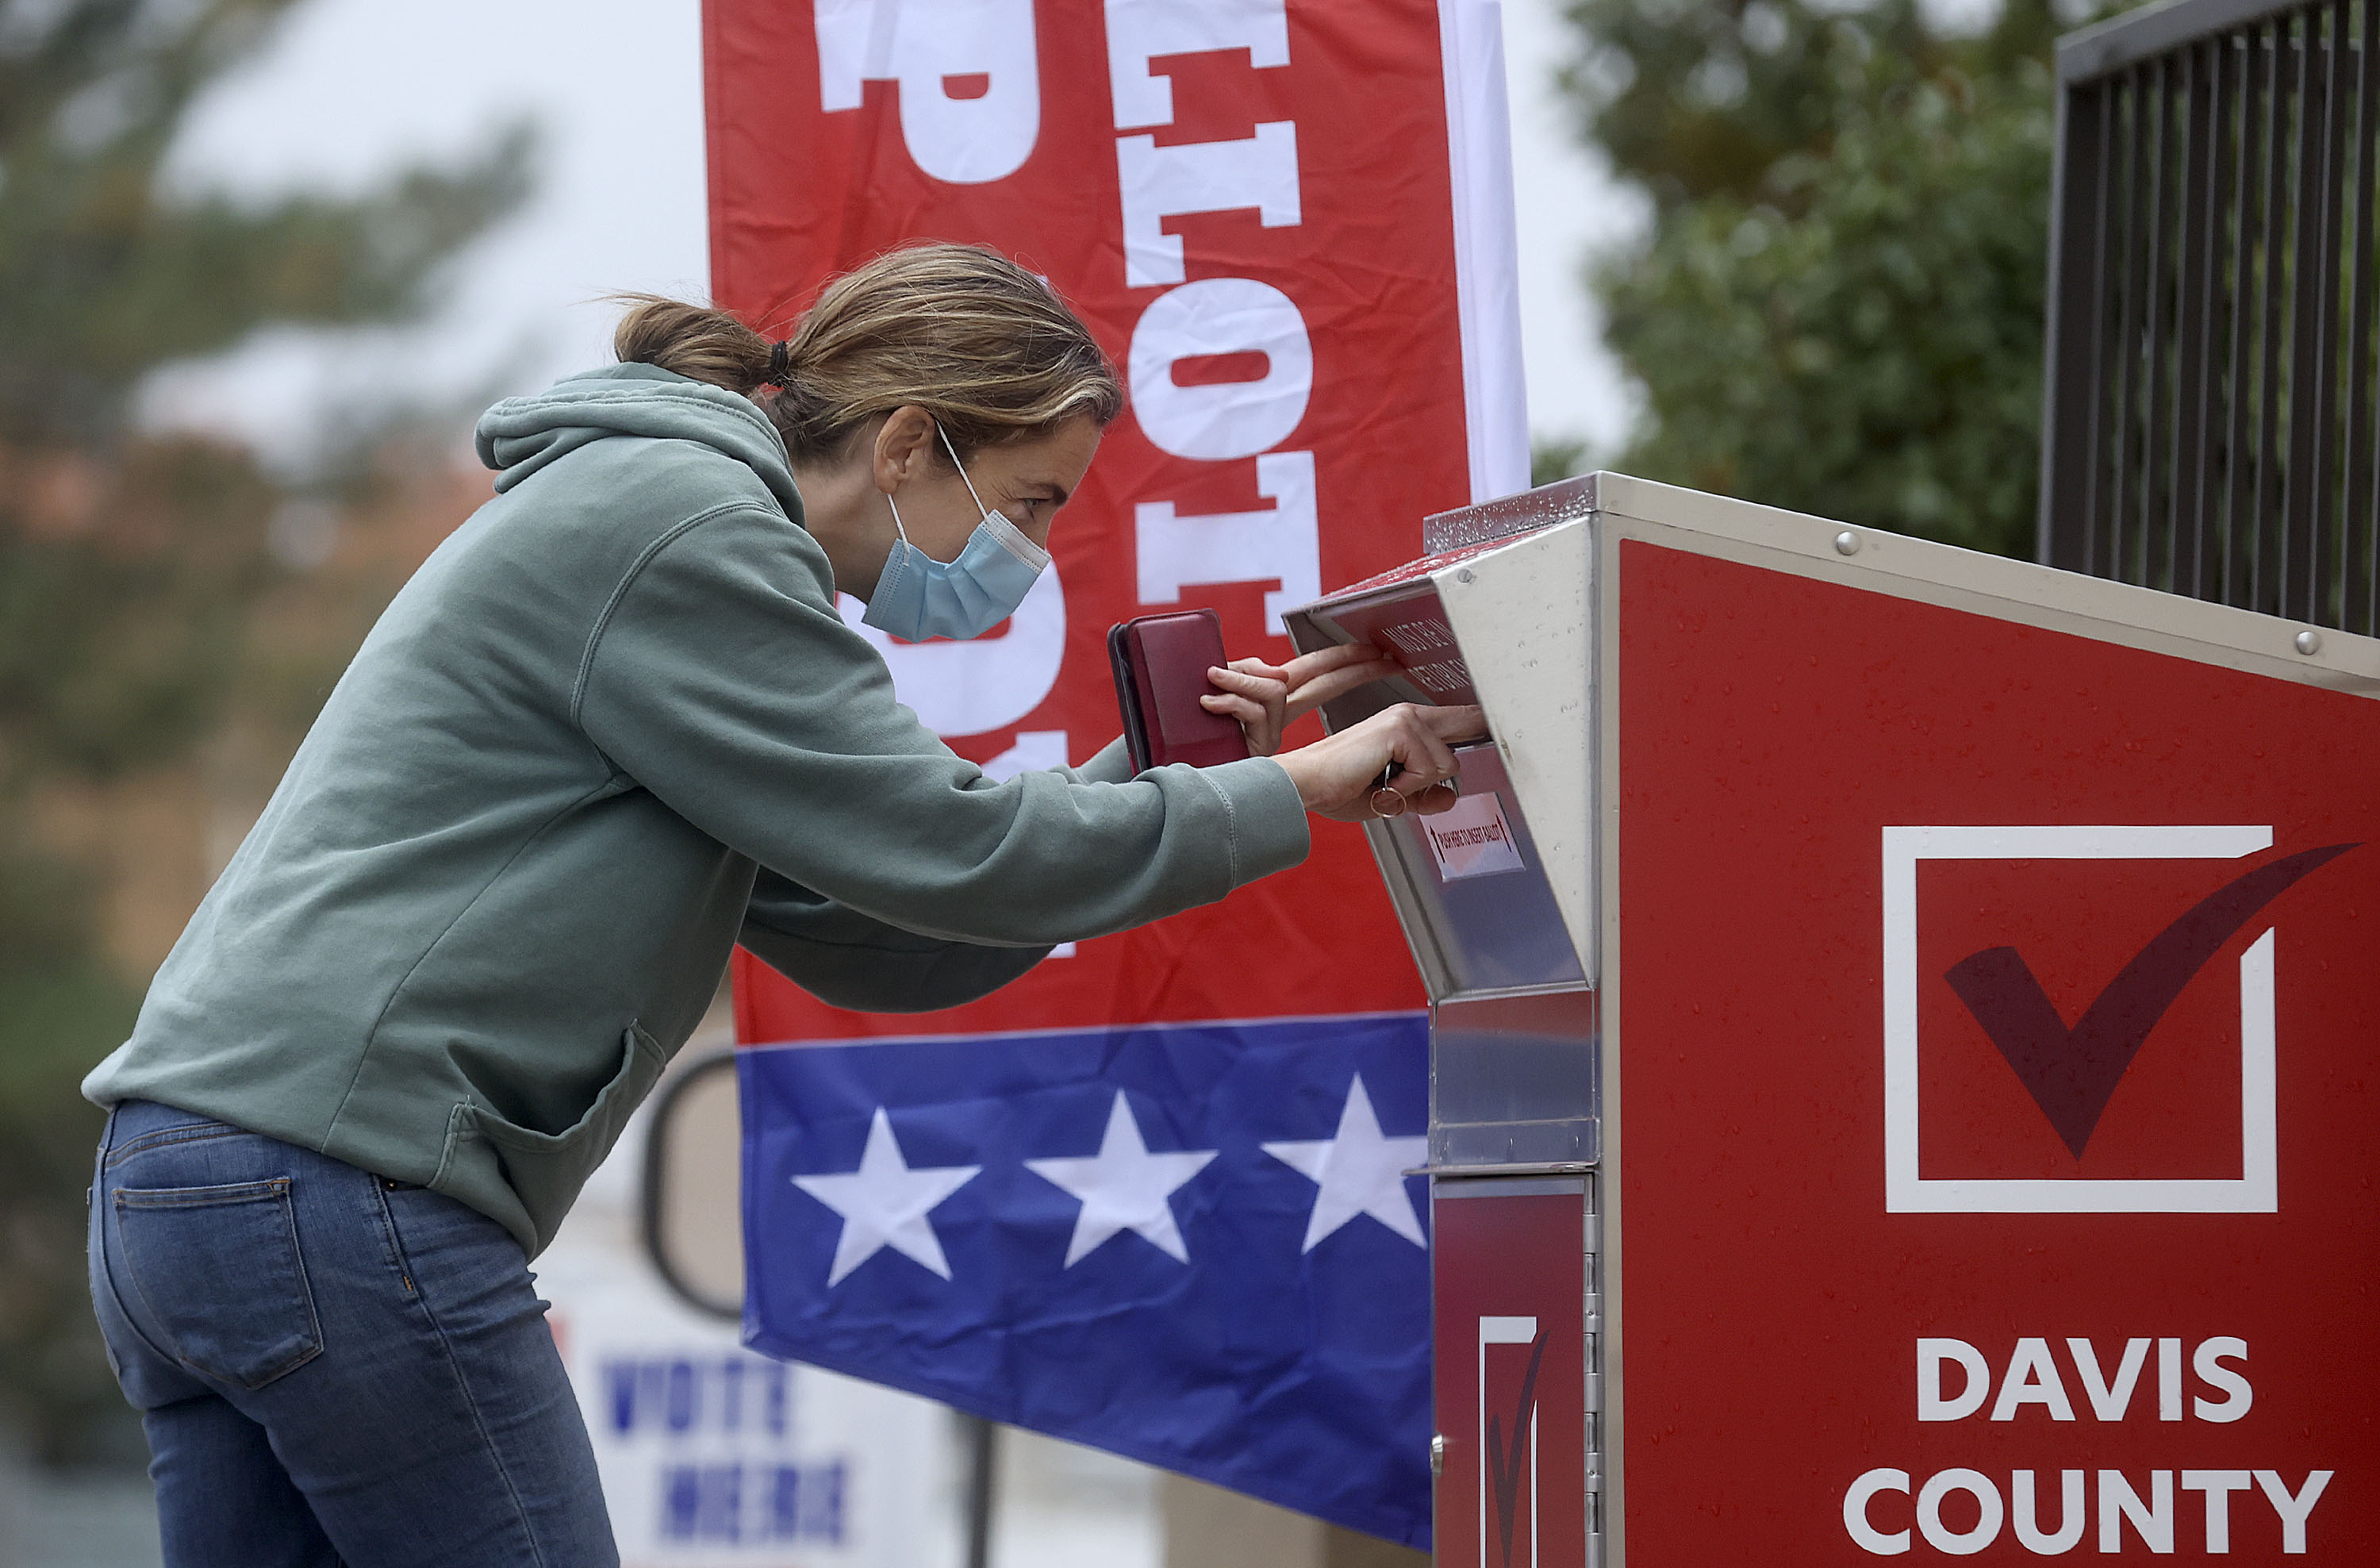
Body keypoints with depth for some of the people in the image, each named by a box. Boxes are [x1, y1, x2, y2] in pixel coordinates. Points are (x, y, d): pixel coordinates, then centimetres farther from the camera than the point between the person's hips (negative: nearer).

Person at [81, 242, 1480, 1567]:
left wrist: (1161, 777, 14)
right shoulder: (680, 520, -8)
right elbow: (933, 850, -13)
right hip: (342, 1178, -10)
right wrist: (1286, 798, -5)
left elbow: (876, 945, 21)